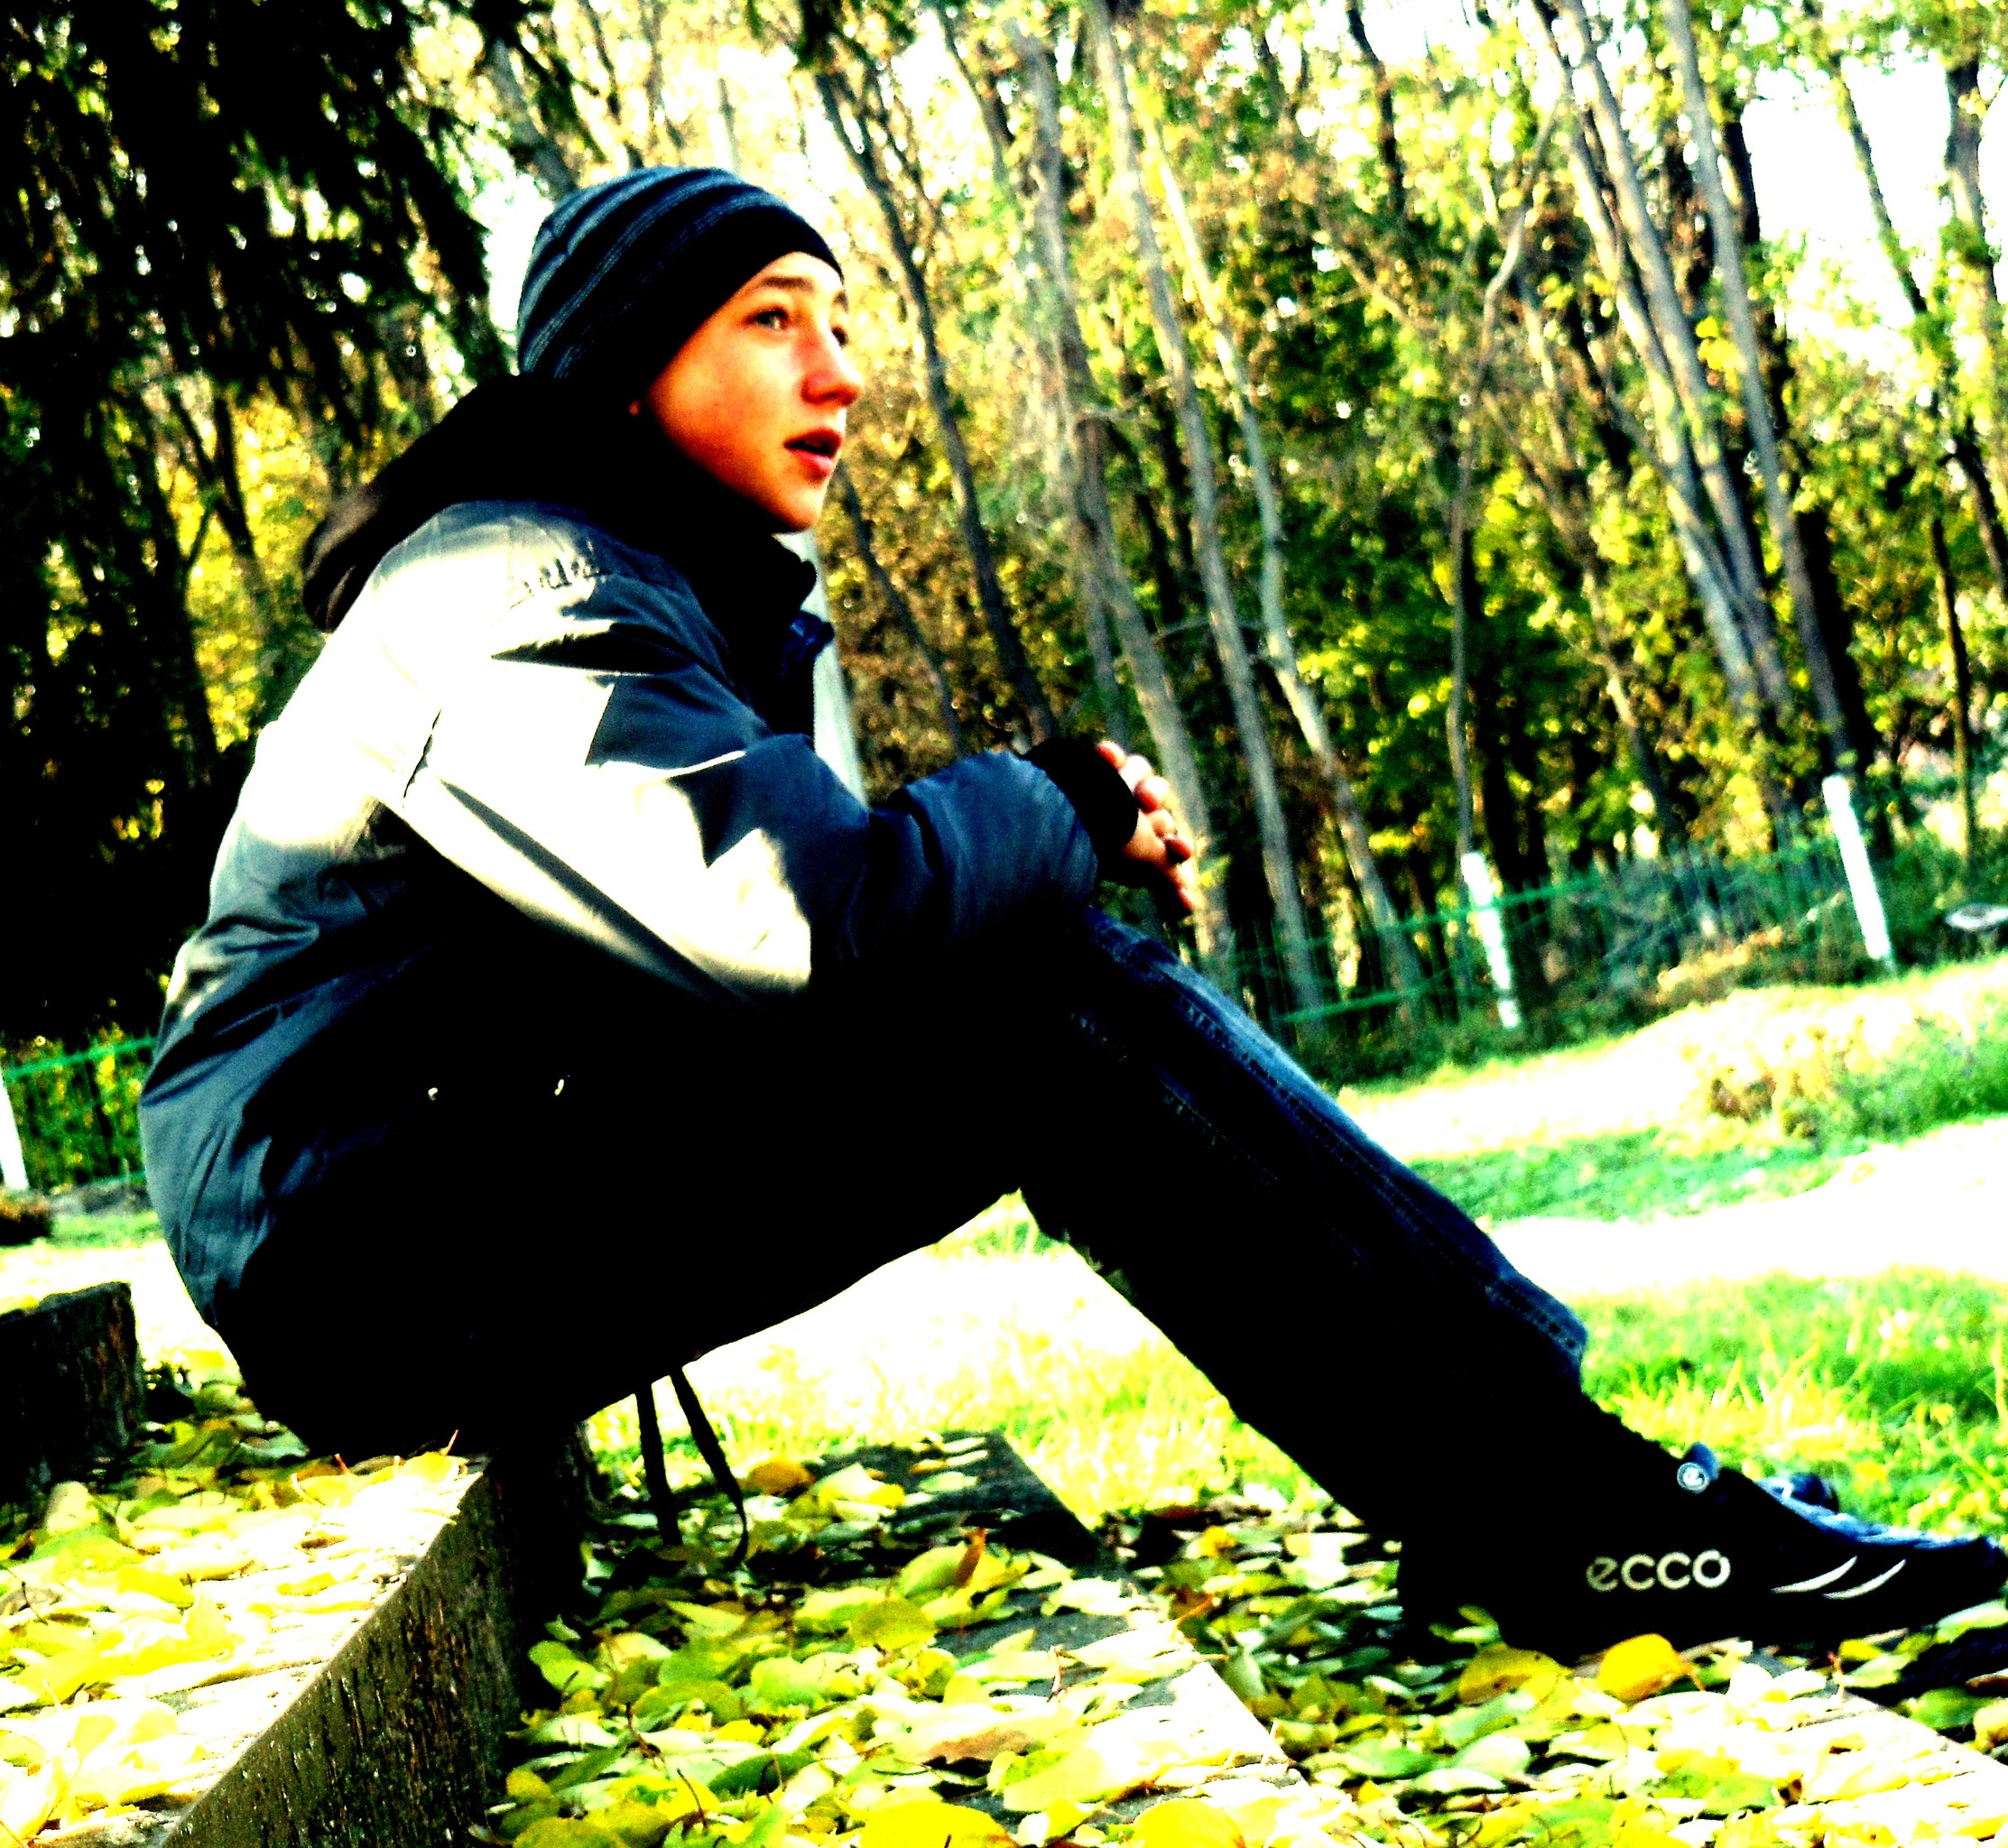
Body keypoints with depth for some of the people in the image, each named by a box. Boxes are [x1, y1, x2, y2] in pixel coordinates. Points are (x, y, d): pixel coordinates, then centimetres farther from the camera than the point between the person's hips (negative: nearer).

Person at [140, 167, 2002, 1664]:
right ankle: (1575, 1518, -18)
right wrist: (1057, 806, -10)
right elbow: (813, 912, -30)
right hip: (371, 1240, -9)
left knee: (1043, 982, -2)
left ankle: (1520, 1499, -5)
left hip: (534, 1171, 9)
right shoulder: (508, 592, -16)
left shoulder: (733, 614, 16)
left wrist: (1067, 834, -4)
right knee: (1046, 1000, -21)